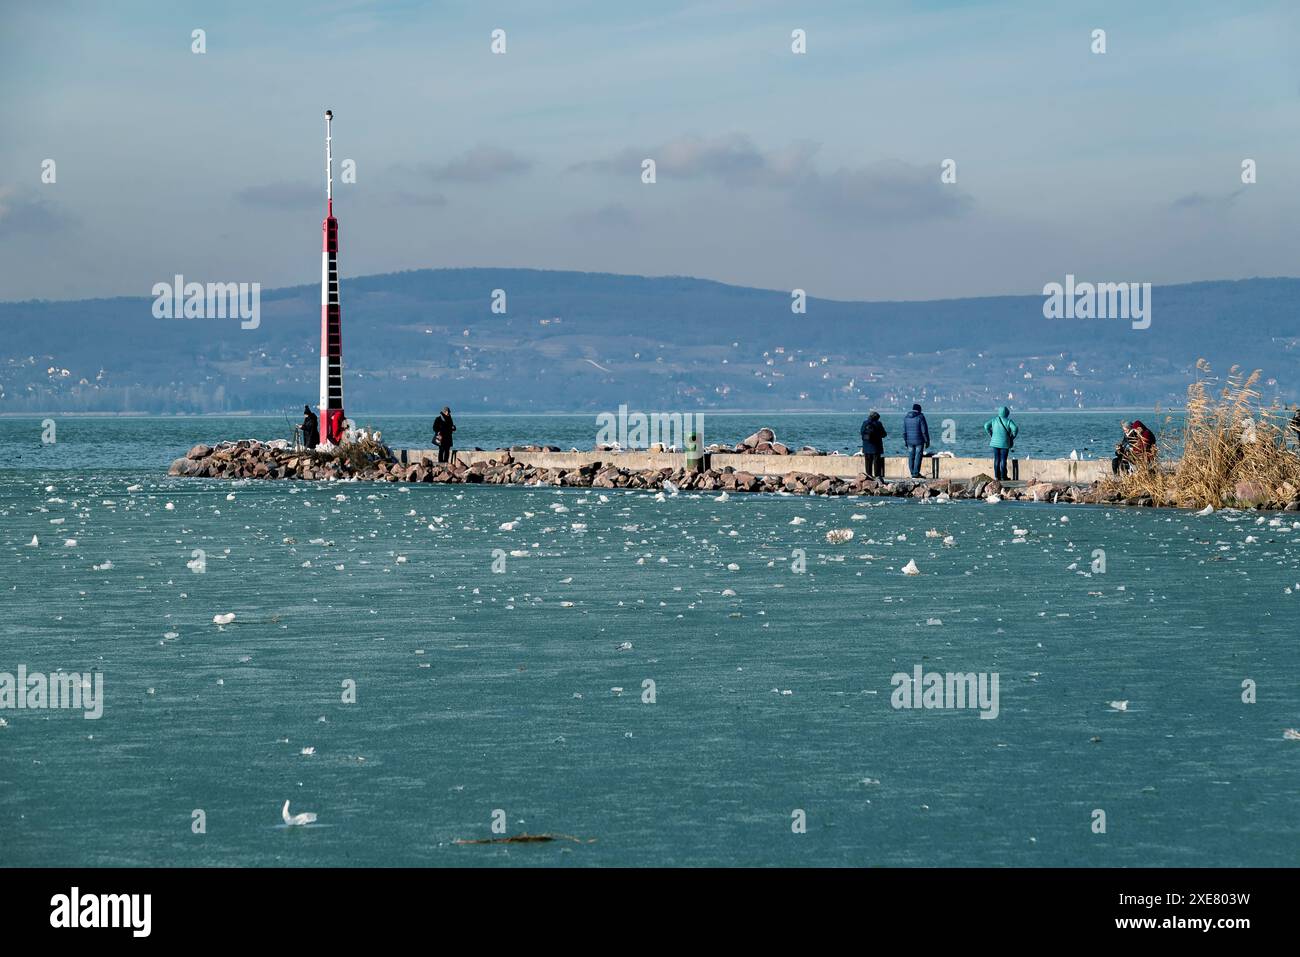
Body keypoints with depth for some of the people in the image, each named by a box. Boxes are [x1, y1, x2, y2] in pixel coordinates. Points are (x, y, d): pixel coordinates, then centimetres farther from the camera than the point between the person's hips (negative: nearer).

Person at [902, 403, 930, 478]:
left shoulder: (907, 418, 7)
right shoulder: (920, 417, -9)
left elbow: (904, 431, 10)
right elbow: (924, 430, -10)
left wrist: (905, 441, 17)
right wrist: (927, 441, -4)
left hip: (910, 441, 5)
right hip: (919, 441, -5)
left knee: (911, 457, 8)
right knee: (918, 457, -3)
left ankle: (912, 473, 10)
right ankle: (916, 473, -7)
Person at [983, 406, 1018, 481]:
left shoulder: (994, 419, 3)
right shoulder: (1008, 421, -7)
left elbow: (986, 426, -2)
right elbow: (1015, 429, -17)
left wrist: (991, 435, 6)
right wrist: (1012, 437, -1)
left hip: (995, 442, 3)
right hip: (1004, 443, -3)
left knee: (996, 460, 7)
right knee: (1003, 460, 1)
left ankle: (997, 476, 6)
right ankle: (1003, 477, 1)